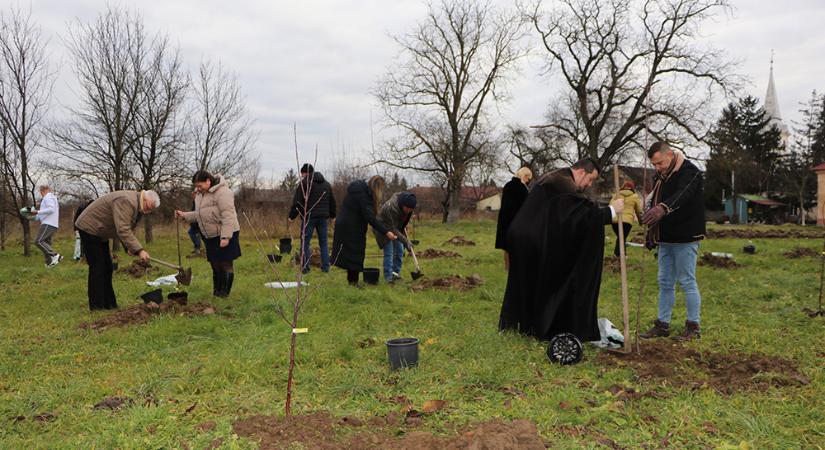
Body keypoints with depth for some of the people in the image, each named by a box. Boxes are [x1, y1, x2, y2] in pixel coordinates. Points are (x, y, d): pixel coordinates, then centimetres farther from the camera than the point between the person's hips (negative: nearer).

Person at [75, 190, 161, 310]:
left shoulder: (137, 206, 3)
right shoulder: (126, 201, -29)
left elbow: (127, 229, 10)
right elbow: (123, 230, -36)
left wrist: (129, 247, -5)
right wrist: (139, 250, -39)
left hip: (100, 232, 10)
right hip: (89, 228, -10)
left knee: (106, 268, 9)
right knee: (97, 267, -9)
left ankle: (109, 303, 14)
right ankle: (97, 305, -4)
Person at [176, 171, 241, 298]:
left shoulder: (222, 192, -18)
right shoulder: (201, 194, 12)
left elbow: (228, 216, -23)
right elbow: (199, 214, 18)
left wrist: (225, 237, -27)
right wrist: (184, 215, 2)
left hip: (225, 235, -8)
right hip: (210, 235, 9)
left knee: (226, 263, -2)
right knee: (215, 264, 13)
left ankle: (224, 292, 7)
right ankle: (216, 292, 22)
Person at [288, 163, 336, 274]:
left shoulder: (305, 183, -6)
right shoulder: (326, 184, 15)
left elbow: (297, 202, -10)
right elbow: (332, 202, 21)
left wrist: (292, 216, -2)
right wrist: (332, 215, 32)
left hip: (309, 217, -6)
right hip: (323, 217, 6)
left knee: (305, 242, 1)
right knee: (323, 242, 12)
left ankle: (305, 267, 0)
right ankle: (325, 267, 11)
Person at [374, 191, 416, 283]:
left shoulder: (407, 203, -17)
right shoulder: (391, 208, -38)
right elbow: (392, 229, -33)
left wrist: (404, 227, 11)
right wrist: (406, 241, -34)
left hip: (397, 227, 7)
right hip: (385, 228, -7)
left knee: (400, 251, 5)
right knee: (389, 252, -12)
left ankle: (396, 274, 13)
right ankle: (388, 277, -8)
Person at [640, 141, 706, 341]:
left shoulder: (689, 172, -14)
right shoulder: (660, 177, 12)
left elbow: (683, 195, -35)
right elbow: (654, 203, 20)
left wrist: (664, 207, -55)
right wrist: (650, 234, 13)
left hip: (685, 239, -8)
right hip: (665, 240, 8)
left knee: (687, 282, -2)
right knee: (665, 283, 12)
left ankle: (693, 326, 10)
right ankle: (662, 325, 19)